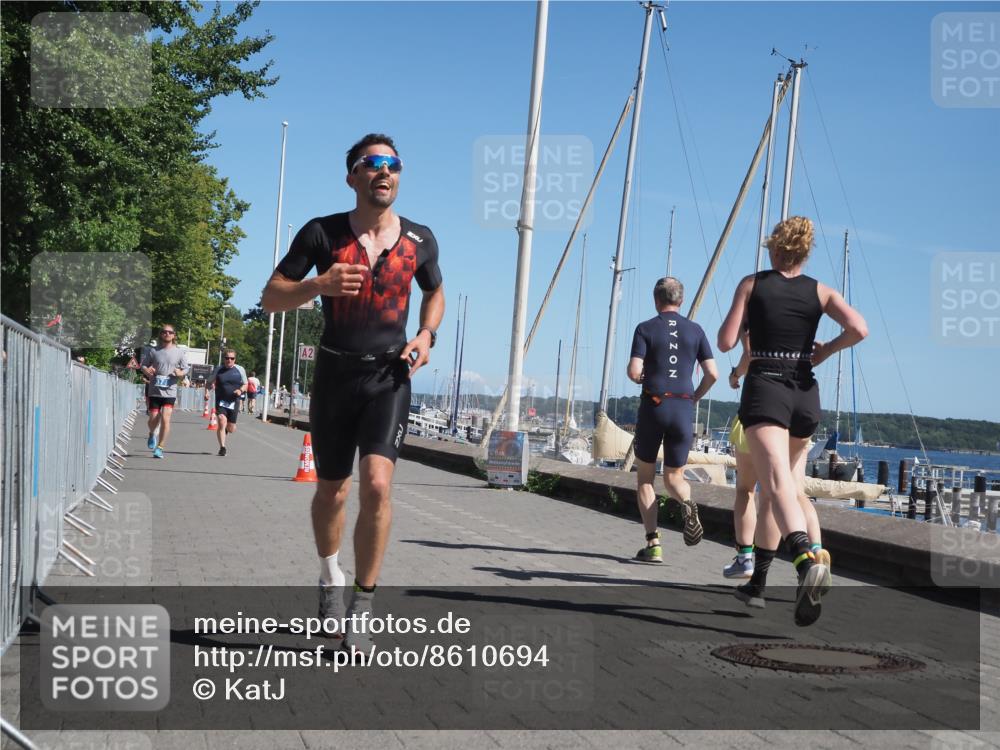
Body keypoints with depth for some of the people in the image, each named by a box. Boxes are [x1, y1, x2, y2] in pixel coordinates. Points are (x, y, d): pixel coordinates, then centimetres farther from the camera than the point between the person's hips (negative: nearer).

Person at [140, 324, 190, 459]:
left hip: (169, 391, -1)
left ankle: (160, 448, -1)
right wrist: (147, 370, -14)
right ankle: (152, 434, 39)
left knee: (165, 419, -12)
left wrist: (180, 373, -15)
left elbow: (186, 369, 7)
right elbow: (143, 365, 9)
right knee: (153, 419, 4)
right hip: (154, 390, 1)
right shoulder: (153, 351, 4)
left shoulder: (180, 352, 4)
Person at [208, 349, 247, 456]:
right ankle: (222, 447, -15)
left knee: (231, 429, 7)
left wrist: (240, 390, -10)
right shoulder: (218, 369, 4)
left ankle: (226, 430, 45)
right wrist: (211, 386, -12)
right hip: (221, 400, -1)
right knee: (222, 421, -21)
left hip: (234, 402, 1)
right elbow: (209, 382, 12)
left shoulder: (240, 370, 4)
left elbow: (245, 385, 12)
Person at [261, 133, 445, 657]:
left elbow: (434, 294, 23)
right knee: (332, 490, 12)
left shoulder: (419, 240, 3)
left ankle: (361, 609, -7)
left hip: (389, 376, 0)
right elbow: (271, 298, -2)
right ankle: (330, 577, 41)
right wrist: (317, 285, -21)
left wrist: (426, 334, 2)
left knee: (377, 485, -18)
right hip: (335, 372, 0)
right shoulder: (322, 233, -3)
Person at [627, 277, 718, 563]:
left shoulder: (646, 329, 0)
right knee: (674, 477, 13)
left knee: (645, 476, 12)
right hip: (683, 409, 2)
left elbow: (634, 372, -11)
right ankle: (687, 503, -24)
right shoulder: (695, 330, 8)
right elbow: (712, 373, 3)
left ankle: (653, 544, 3)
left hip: (653, 405, -2)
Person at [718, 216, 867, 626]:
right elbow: (859, 329, -10)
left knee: (778, 486, -19)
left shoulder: (752, 284, 2)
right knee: (772, 488, 19)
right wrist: (825, 350, 7)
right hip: (805, 395, 4)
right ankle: (757, 580, 26)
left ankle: (807, 561, -46)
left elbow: (726, 342, -3)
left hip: (764, 390, -4)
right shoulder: (820, 292, 6)